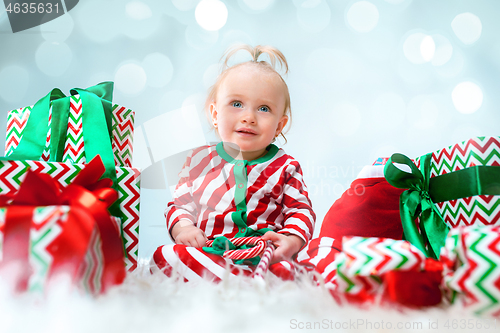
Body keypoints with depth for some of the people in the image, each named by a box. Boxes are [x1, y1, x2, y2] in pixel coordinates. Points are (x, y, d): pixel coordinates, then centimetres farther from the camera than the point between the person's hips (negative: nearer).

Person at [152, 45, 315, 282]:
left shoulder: (285, 167, 8)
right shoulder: (200, 160, 12)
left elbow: (301, 211, 8)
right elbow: (180, 204, 17)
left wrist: (292, 241, -13)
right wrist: (183, 228, -6)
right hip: (207, 251, 3)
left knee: (282, 271, -37)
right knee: (164, 256, -28)